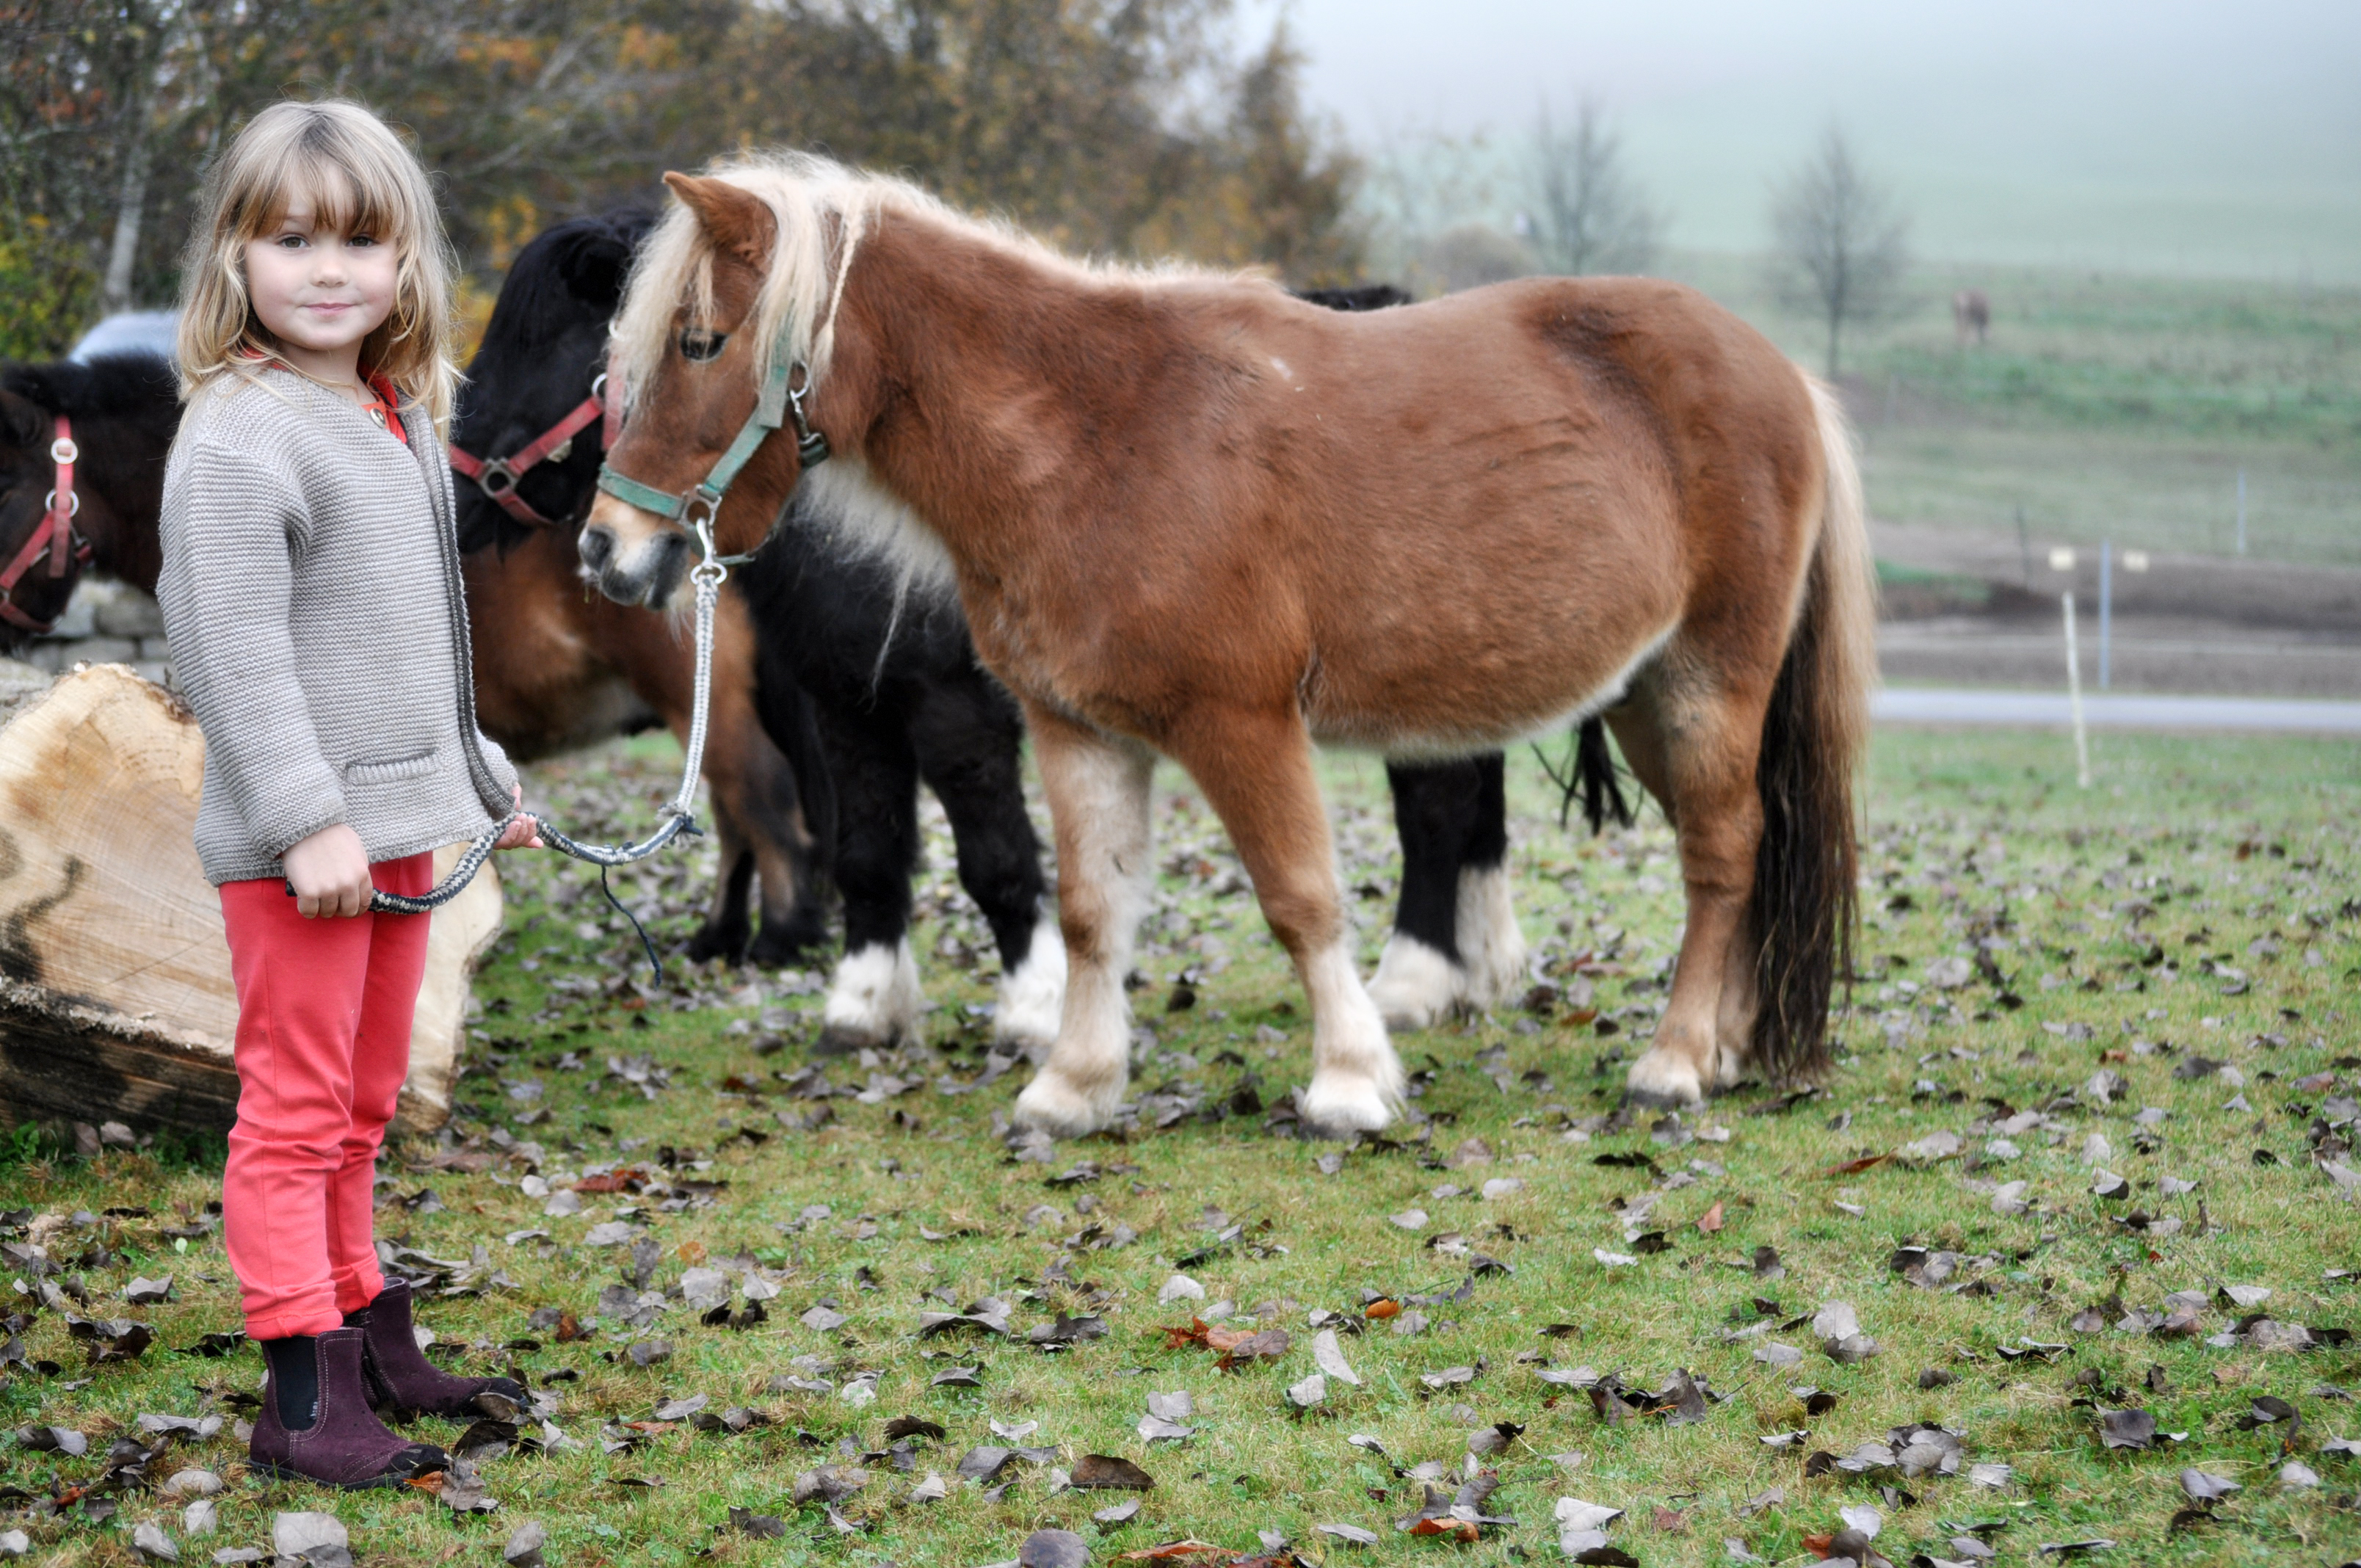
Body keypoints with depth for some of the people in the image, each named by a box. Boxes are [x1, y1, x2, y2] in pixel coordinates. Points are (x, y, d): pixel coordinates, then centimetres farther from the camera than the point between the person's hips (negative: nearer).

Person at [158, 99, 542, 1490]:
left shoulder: (405, 425, 12)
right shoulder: (239, 437, -15)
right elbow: (234, 649, -20)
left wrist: (487, 782, 28)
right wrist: (307, 819, -24)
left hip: (399, 823, 9)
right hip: (298, 842, -8)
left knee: (363, 1105, 18)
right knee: (297, 1108, -4)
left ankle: (369, 1336, 29)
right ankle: (304, 1398, 0)